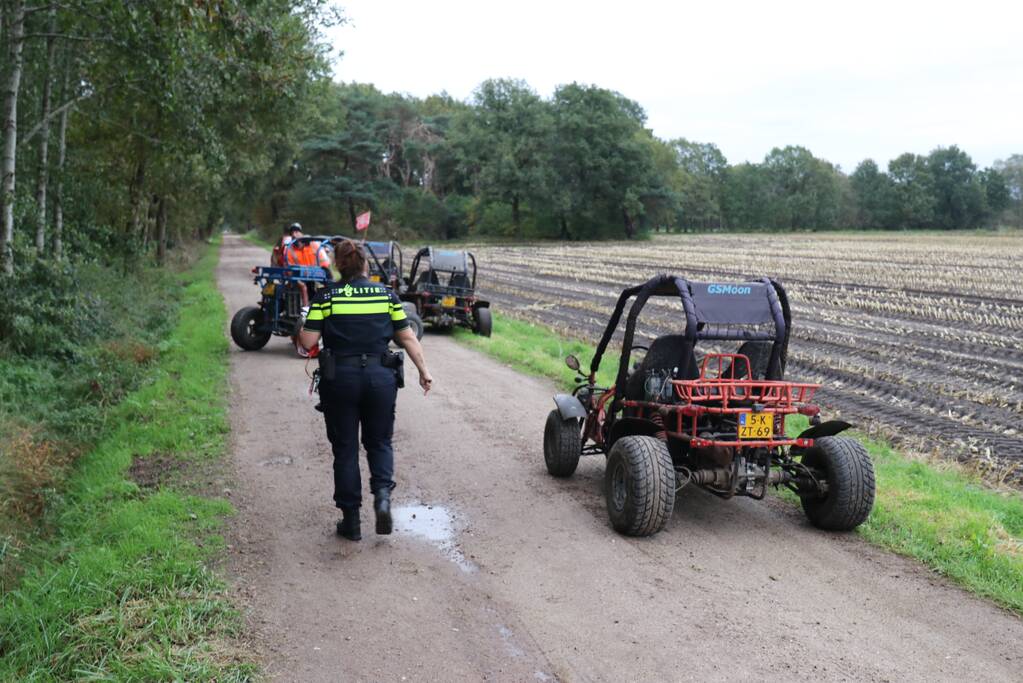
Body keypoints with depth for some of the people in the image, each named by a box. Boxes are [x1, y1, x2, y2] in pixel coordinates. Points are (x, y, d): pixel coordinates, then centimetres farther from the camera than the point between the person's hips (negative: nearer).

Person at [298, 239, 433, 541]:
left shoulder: (326, 297, -2)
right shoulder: (386, 294, 4)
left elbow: (308, 341, -5)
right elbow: (407, 338, 4)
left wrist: (300, 331, 16)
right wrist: (423, 370, 11)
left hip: (339, 378, -1)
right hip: (380, 377, 1)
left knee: (344, 448, 10)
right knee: (379, 441, 18)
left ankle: (351, 520, 15)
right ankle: (382, 493, -6)